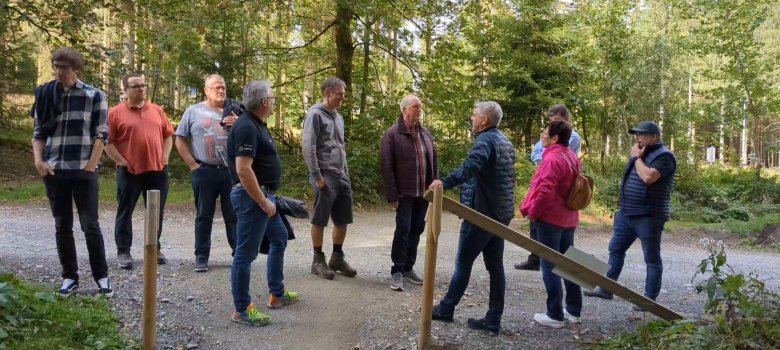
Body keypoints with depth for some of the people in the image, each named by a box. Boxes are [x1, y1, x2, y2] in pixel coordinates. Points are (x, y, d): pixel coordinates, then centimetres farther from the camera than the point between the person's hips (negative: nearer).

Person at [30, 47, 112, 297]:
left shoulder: (94, 96, 0)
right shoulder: (45, 95, 9)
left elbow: (101, 134, -2)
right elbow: (38, 133, 12)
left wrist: (90, 165, -9)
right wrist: (38, 160, -3)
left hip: (84, 172, -3)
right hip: (54, 172, 3)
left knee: (90, 225, -1)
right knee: (62, 226, 7)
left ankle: (101, 276, 9)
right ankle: (69, 277, 17)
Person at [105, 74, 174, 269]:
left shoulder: (157, 110, 10)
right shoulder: (116, 113, -2)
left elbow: (168, 135, 15)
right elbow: (107, 142, -4)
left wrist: (165, 157, 3)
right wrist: (121, 162, -10)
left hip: (157, 170, 4)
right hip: (129, 171, -3)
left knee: (156, 212, 10)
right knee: (125, 212, 4)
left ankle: (155, 248, 23)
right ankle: (123, 251, 13)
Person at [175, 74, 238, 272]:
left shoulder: (233, 112, 10)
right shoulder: (194, 111, 5)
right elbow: (180, 140, 5)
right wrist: (192, 164, -3)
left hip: (231, 170, 2)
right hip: (204, 171, -2)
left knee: (234, 214, 6)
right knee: (204, 215, 5)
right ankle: (201, 257, 13)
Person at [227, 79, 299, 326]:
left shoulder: (257, 124, 13)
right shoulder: (247, 127, -20)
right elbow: (243, 169, -27)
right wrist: (262, 201, -22)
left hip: (264, 194, 11)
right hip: (252, 197, -11)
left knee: (279, 239, 22)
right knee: (246, 253, -2)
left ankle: (277, 294, 33)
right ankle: (241, 309, 9)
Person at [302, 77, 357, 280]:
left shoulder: (338, 117, 17)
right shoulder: (315, 114, -9)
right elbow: (308, 148, -15)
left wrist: (346, 173, 16)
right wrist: (317, 176, -18)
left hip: (342, 177, 8)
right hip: (325, 177, -8)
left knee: (343, 220, 10)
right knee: (320, 220, 1)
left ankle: (337, 258, 22)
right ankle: (318, 260, 12)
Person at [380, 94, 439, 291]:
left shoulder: (425, 134, 12)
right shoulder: (392, 134, -6)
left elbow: (434, 162, 15)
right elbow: (387, 166, -10)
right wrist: (392, 195, -14)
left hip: (424, 193, 6)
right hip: (405, 193, -6)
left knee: (416, 230, 11)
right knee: (403, 230, -5)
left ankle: (408, 268, 22)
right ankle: (397, 272, 4)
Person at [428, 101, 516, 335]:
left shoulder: (485, 140, -14)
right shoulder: (504, 141, 17)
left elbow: (471, 165, -36)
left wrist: (446, 182, -49)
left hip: (482, 212, -9)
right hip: (501, 212, 9)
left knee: (463, 262, 3)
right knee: (495, 265, 8)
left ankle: (446, 309, 16)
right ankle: (493, 320, 11)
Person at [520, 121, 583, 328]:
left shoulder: (553, 158, -19)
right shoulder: (572, 157, 11)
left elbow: (545, 190, -25)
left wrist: (532, 212, -13)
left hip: (550, 218, -9)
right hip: (568, 218, 9)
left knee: (550, 266, -2)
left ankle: (555, 315, 3)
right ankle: (574, 310, 23)